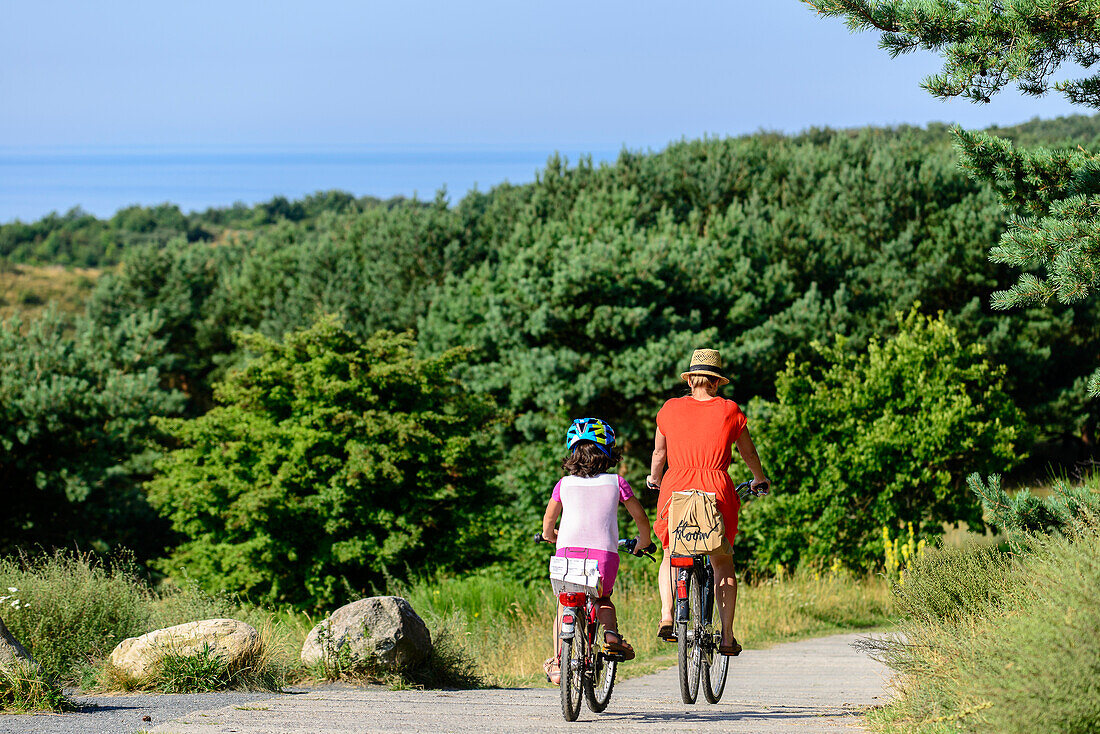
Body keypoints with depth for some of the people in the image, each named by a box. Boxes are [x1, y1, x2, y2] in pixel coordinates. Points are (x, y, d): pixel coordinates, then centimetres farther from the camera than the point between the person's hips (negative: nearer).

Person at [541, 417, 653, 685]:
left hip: (569, 552, 0)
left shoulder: (564, 484, 14)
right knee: (603, 599, 28)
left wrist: (549, 535, 48)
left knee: (565, 606, 22)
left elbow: (548, 520, 25)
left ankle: (557, 661, 11)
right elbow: (641, 518, 18)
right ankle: (611, 633, 1)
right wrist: (644, 542, 39)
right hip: (605, 554, 0)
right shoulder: (616, 483, 12)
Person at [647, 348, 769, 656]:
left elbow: (659, 452, 20)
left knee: (671, 556, 21)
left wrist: (654, 480, 40)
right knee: (723, 563, 12)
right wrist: (760, 479, 39)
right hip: (716, 491, -1)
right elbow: (748, 452, 19)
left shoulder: (670, 409, 6)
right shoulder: (729, 411, 5)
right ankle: (727, 636, 7)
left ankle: (666, 616, 0)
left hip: (676, 488, 1)